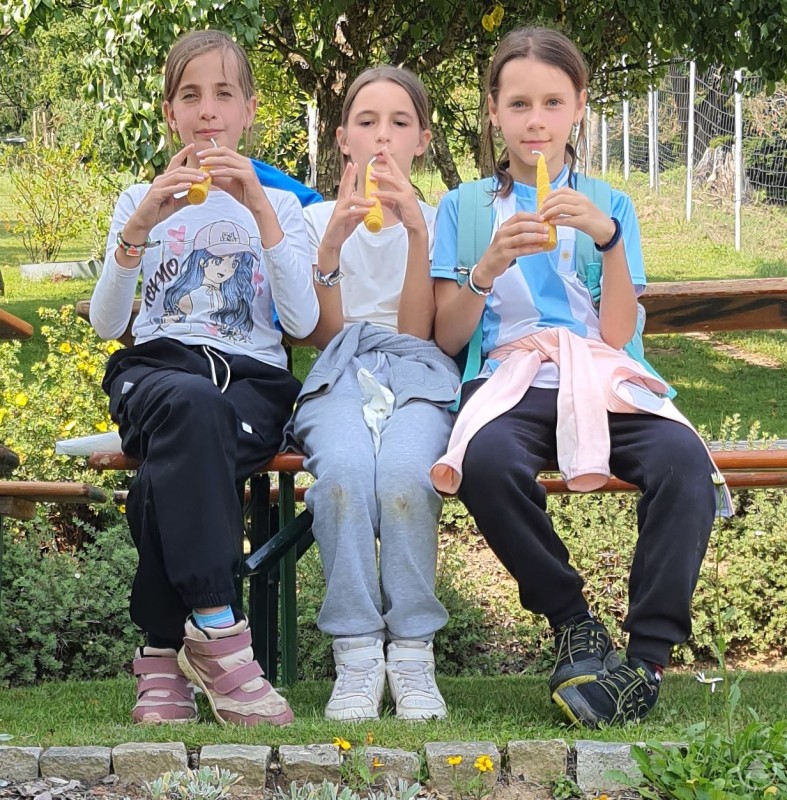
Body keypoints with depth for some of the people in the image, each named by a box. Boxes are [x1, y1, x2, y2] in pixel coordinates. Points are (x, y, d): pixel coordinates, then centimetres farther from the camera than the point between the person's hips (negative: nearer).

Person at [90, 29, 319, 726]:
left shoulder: (277, 203, 15)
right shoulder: (141, 202, 17)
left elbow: (303, 322, -3)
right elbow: (105, 324, 3)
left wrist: (261, 210, -11)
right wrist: (139, 228, -12)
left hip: (254, 380, 0)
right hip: (156, 370, 0)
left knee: (174, 472, -37)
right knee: (188, 404, -40)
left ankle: (164, 650, -27)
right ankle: (216, 627, -43)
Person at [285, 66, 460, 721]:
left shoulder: (438, 219, 16)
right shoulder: (318, 218, 18)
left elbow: (416, 329, 1)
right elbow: (321, 332, 5)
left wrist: (416, 231, -10)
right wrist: (333, 241, -9)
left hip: (416, 374, 0)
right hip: (340, 374, 0)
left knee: (404, 472, -37)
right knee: (343, 469, -37)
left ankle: (413, 657, -26)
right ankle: (357, 659, -30)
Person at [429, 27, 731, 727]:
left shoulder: (609, 206, 16)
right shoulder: (465, 207, 15)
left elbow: (616, 334, 4)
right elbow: (447, 338, 6)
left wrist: (608, 237, -10)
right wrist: (491, 265, -11)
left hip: (600, 380, 1)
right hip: (509, 379, -1)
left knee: (682, 458, -34)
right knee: (488, 459, -38)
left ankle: (649, 655, -24)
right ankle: (574, 624, -17)